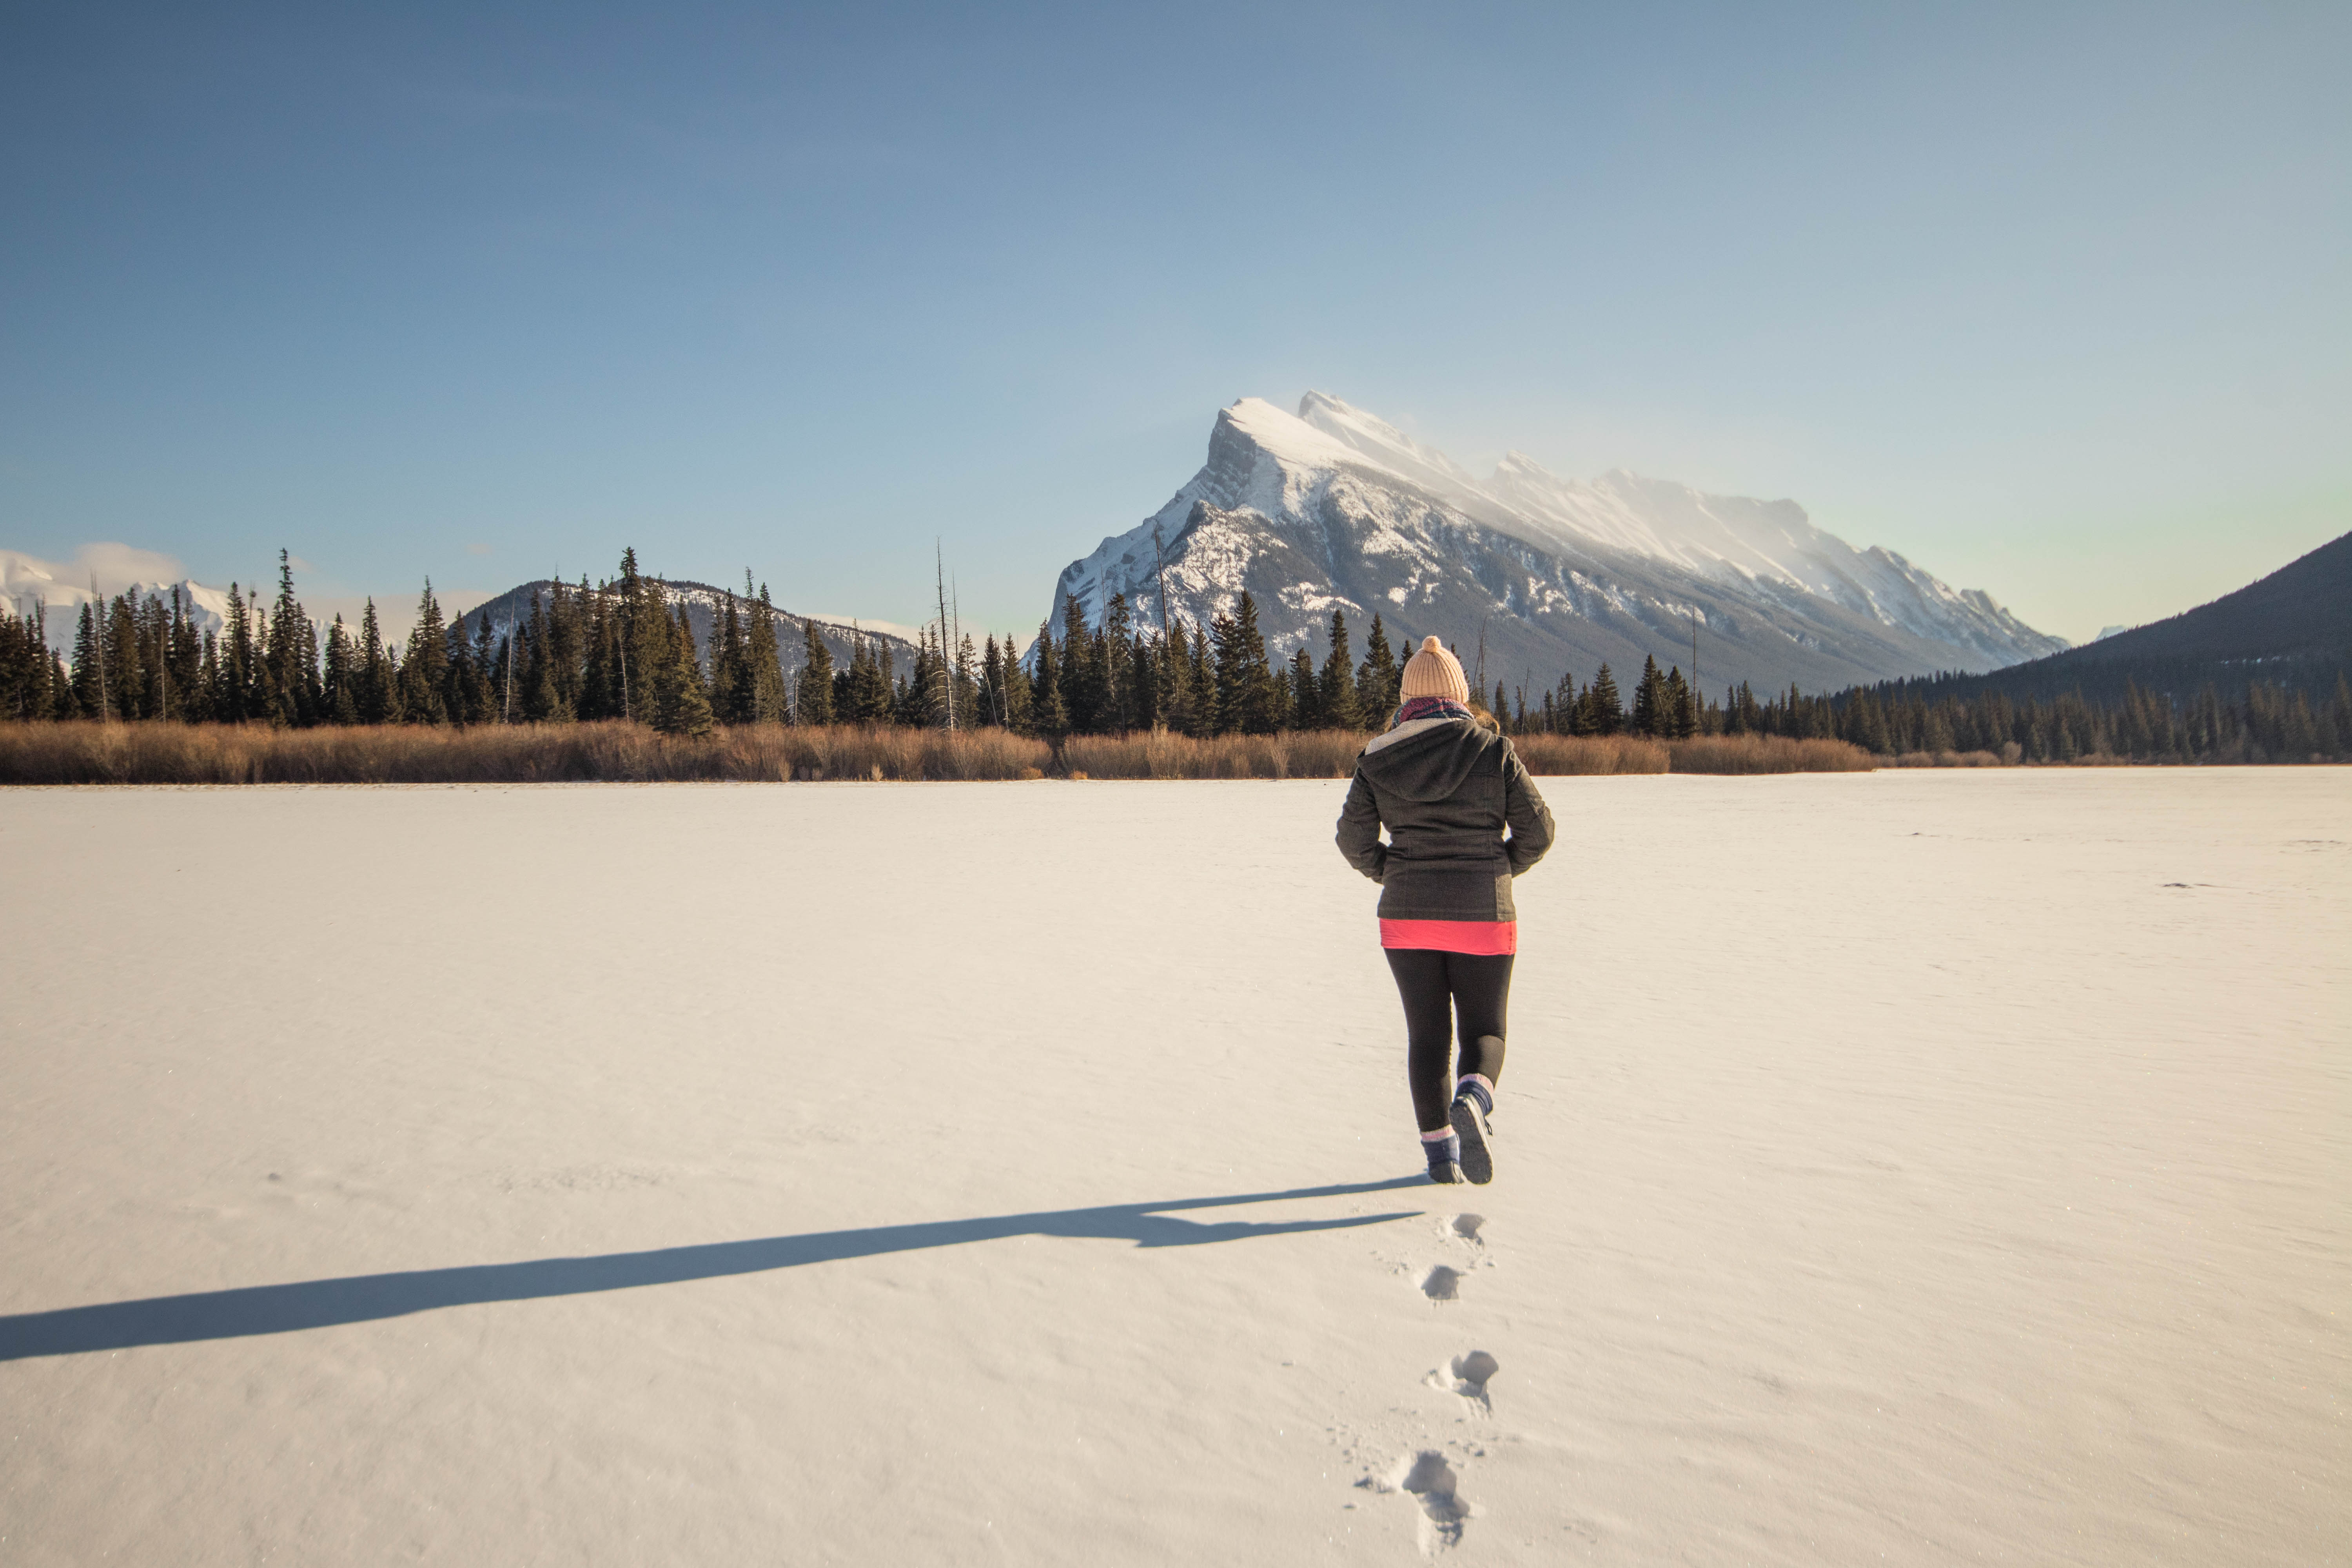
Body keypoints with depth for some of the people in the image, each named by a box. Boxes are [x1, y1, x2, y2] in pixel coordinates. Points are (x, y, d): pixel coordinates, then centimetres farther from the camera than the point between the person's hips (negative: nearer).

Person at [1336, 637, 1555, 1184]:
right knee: (1484, 1030, 11)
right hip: (1483, 914, -1)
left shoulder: (1379, 757, 0)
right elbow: (1537, 831, -2)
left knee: (1426, 1035, 13)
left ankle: (1439, 1148, 11)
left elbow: (1354, 838, 1)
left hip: (1407, 915, 1)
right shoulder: (1494, 749, -4)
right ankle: (1473, 1098, -18)